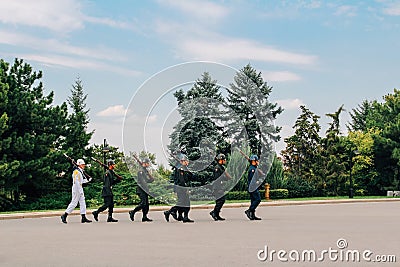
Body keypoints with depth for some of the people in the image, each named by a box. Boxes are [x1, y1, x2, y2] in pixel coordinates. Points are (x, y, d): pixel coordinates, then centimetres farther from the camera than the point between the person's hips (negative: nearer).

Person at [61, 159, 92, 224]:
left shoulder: (80, 171, 15)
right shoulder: (76, 171, -15)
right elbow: (76, 182, -21)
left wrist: (87, 180, 9)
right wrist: (80, 191, -23)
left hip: (80, 189, 10)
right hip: (76, 189, -10)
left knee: (82, 203, 6)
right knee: (74, 203, -6)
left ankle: (83, 218, 6)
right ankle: (64, 215, 3)